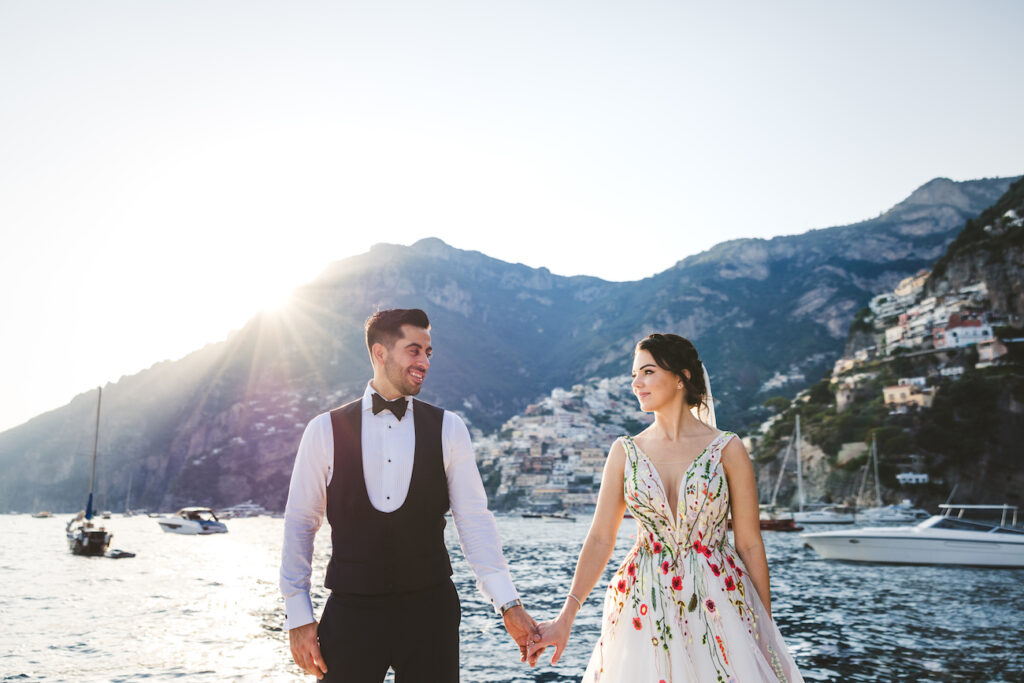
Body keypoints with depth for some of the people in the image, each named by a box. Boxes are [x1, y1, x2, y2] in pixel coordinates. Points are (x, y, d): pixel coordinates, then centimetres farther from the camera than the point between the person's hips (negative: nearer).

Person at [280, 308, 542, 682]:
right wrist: (298, 616, 1)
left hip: (430, 609, 1)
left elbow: (475, 521, 0)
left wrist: (508, 605, -7)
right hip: (350, 612, 0)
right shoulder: (326, 430, 0)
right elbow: (300, 524, 4)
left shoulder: (448, 429, 1)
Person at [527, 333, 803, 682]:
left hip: (718, 600, -2)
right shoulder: (625, 452, 3)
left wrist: (766, 626, 0)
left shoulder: (727, 449, -3)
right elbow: (600, 539, 1)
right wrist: (565, 619, -5)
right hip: (644, 606, 2)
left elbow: (749, 543, 0)